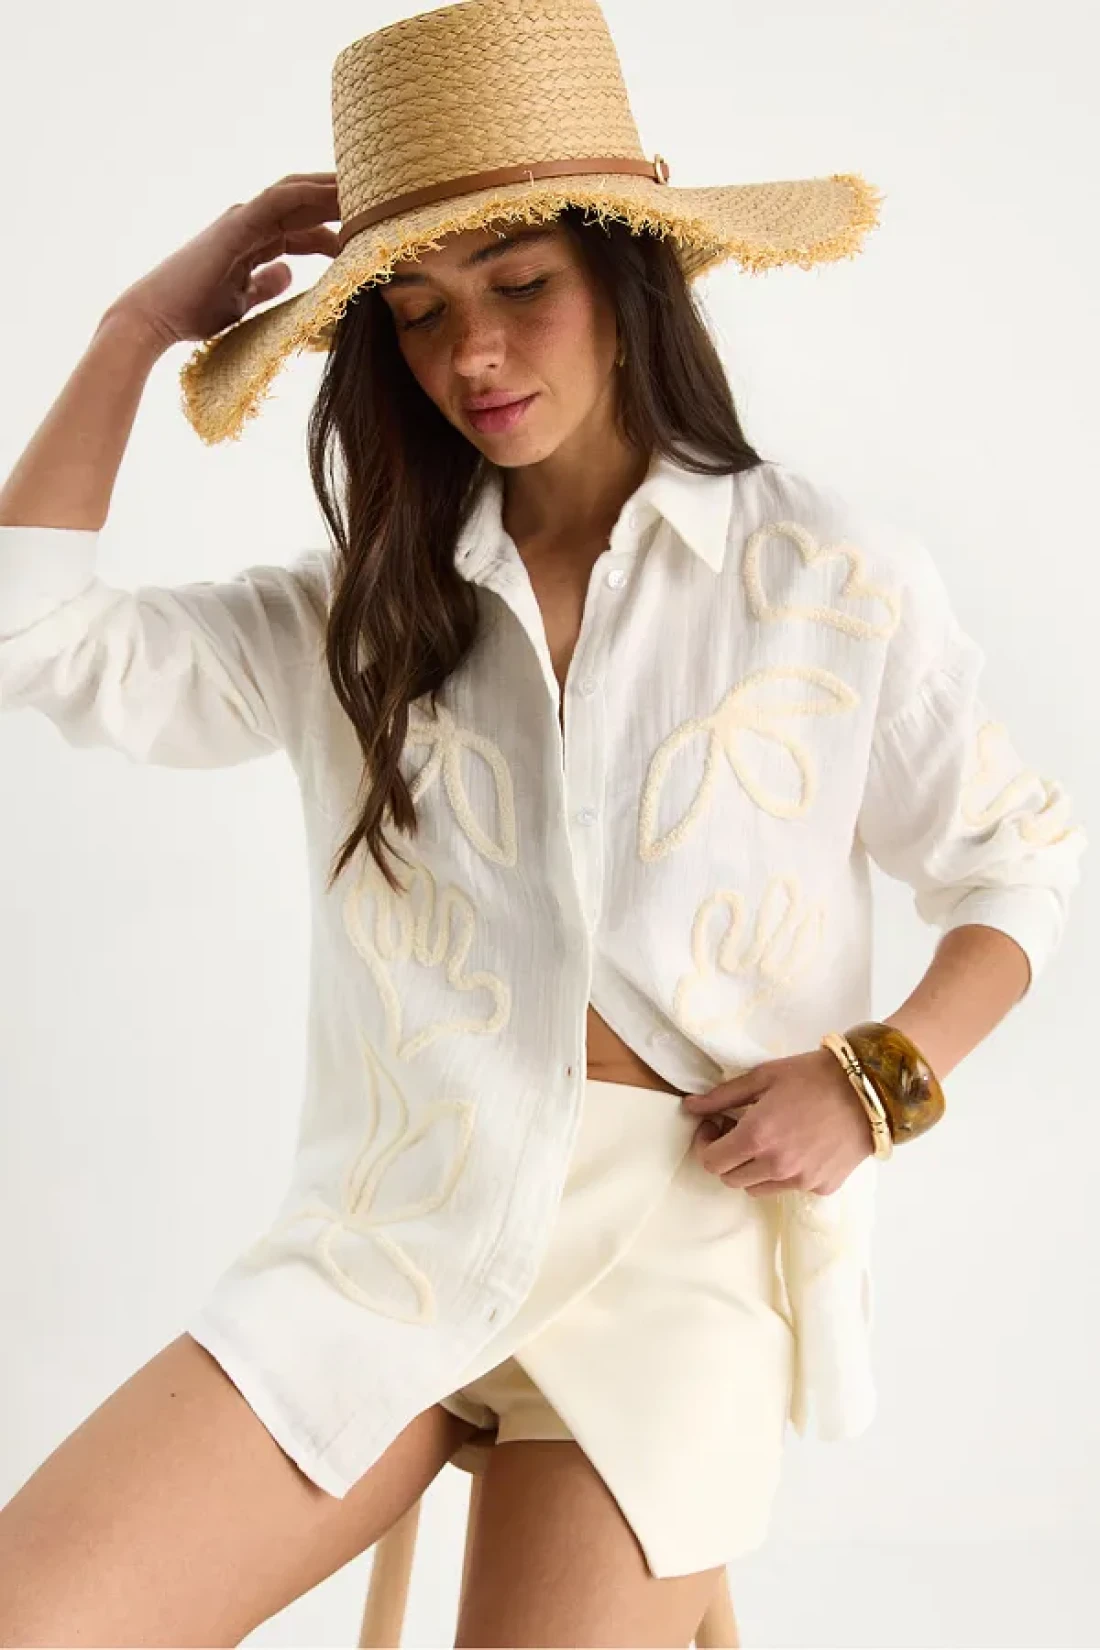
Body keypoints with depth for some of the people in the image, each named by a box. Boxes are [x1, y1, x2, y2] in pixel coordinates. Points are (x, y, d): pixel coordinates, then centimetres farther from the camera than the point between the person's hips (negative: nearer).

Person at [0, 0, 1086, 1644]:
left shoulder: (833, 581, 1)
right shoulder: (360, 611, 9)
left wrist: (880, 1077, -6)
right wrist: (146, 323, 4)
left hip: (679, 1255, -1)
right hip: (388, 1242, 2)